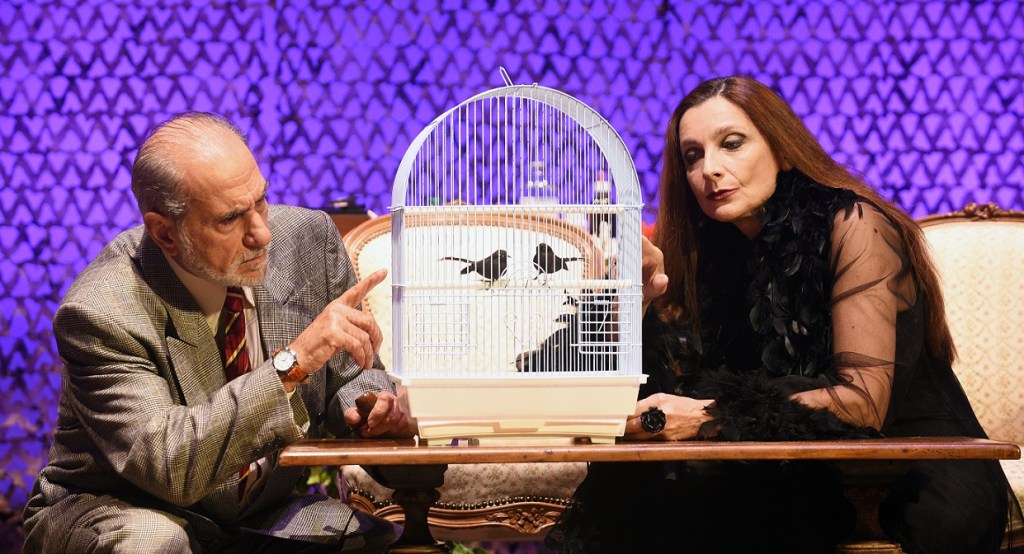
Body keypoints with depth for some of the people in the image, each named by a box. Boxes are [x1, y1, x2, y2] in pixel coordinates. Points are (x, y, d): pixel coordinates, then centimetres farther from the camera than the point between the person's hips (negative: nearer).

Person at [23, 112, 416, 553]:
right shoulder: (101, 313, -23)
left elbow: (352, 375, 6)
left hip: (266, 518, 3)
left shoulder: (308, 238, -8)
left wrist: (371, 404, -19)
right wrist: (292, 362, -38)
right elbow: (165, 464, -33)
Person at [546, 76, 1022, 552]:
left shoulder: (855, 227, -12)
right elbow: (677, 386, -1)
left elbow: (865, 401, -20)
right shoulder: (714, 245, 6)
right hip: (805, 471, 4)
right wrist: (645, 298, -18)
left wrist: (711, 418, -27)